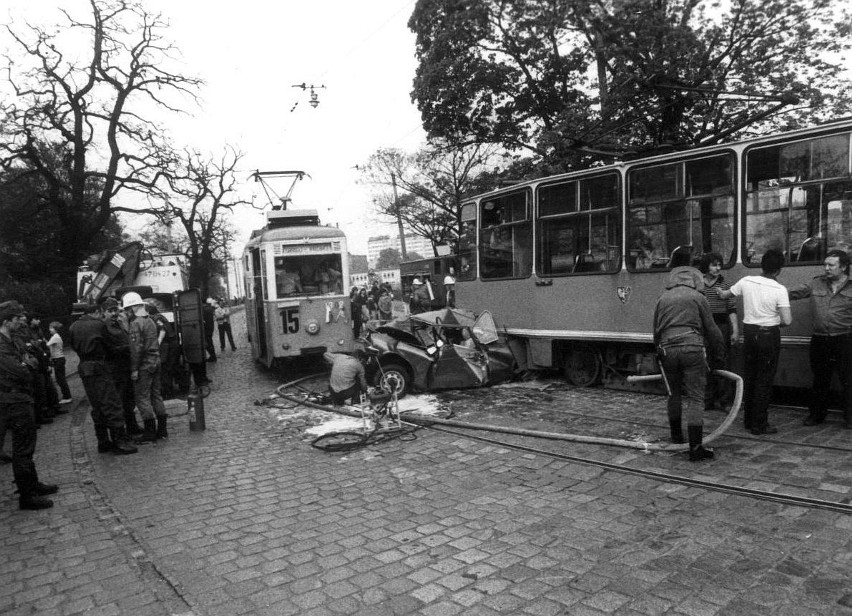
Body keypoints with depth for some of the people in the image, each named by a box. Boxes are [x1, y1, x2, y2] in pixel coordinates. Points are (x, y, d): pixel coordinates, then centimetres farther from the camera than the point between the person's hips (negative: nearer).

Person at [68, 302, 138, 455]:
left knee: (97, 407, 14)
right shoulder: (98, 325, -6)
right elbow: (106, 345, 0)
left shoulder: (73, 327, 11)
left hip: (84, 369, 7)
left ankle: (103, 442, 18)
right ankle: (120, 442, -7)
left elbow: (74, 346, 12)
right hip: (98, 368, -7)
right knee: (111, 404, -5)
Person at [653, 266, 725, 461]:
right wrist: (717, 354, 18)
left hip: (667, 349, 3)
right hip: (692, 348, -3)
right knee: (695, 397, -2)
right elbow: (711, 329, 8)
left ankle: (676, 436, 31)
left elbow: (656, 330, 18)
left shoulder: (663, 299, 17)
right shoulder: (697, 297, 7)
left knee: (674, 394, 19)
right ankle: (696, 448, -5)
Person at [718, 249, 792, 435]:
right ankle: (759, 425, 7)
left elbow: (724, 295, 13)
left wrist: (719, 290, 36)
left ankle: (749, 420, 24)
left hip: (749, 332, 5)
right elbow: (786, 321, -20)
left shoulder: (746, 281, -4)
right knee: (764, 381, 2)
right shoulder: (779, 290, -16)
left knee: (749, 377, 15)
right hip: (769, 335, -4)